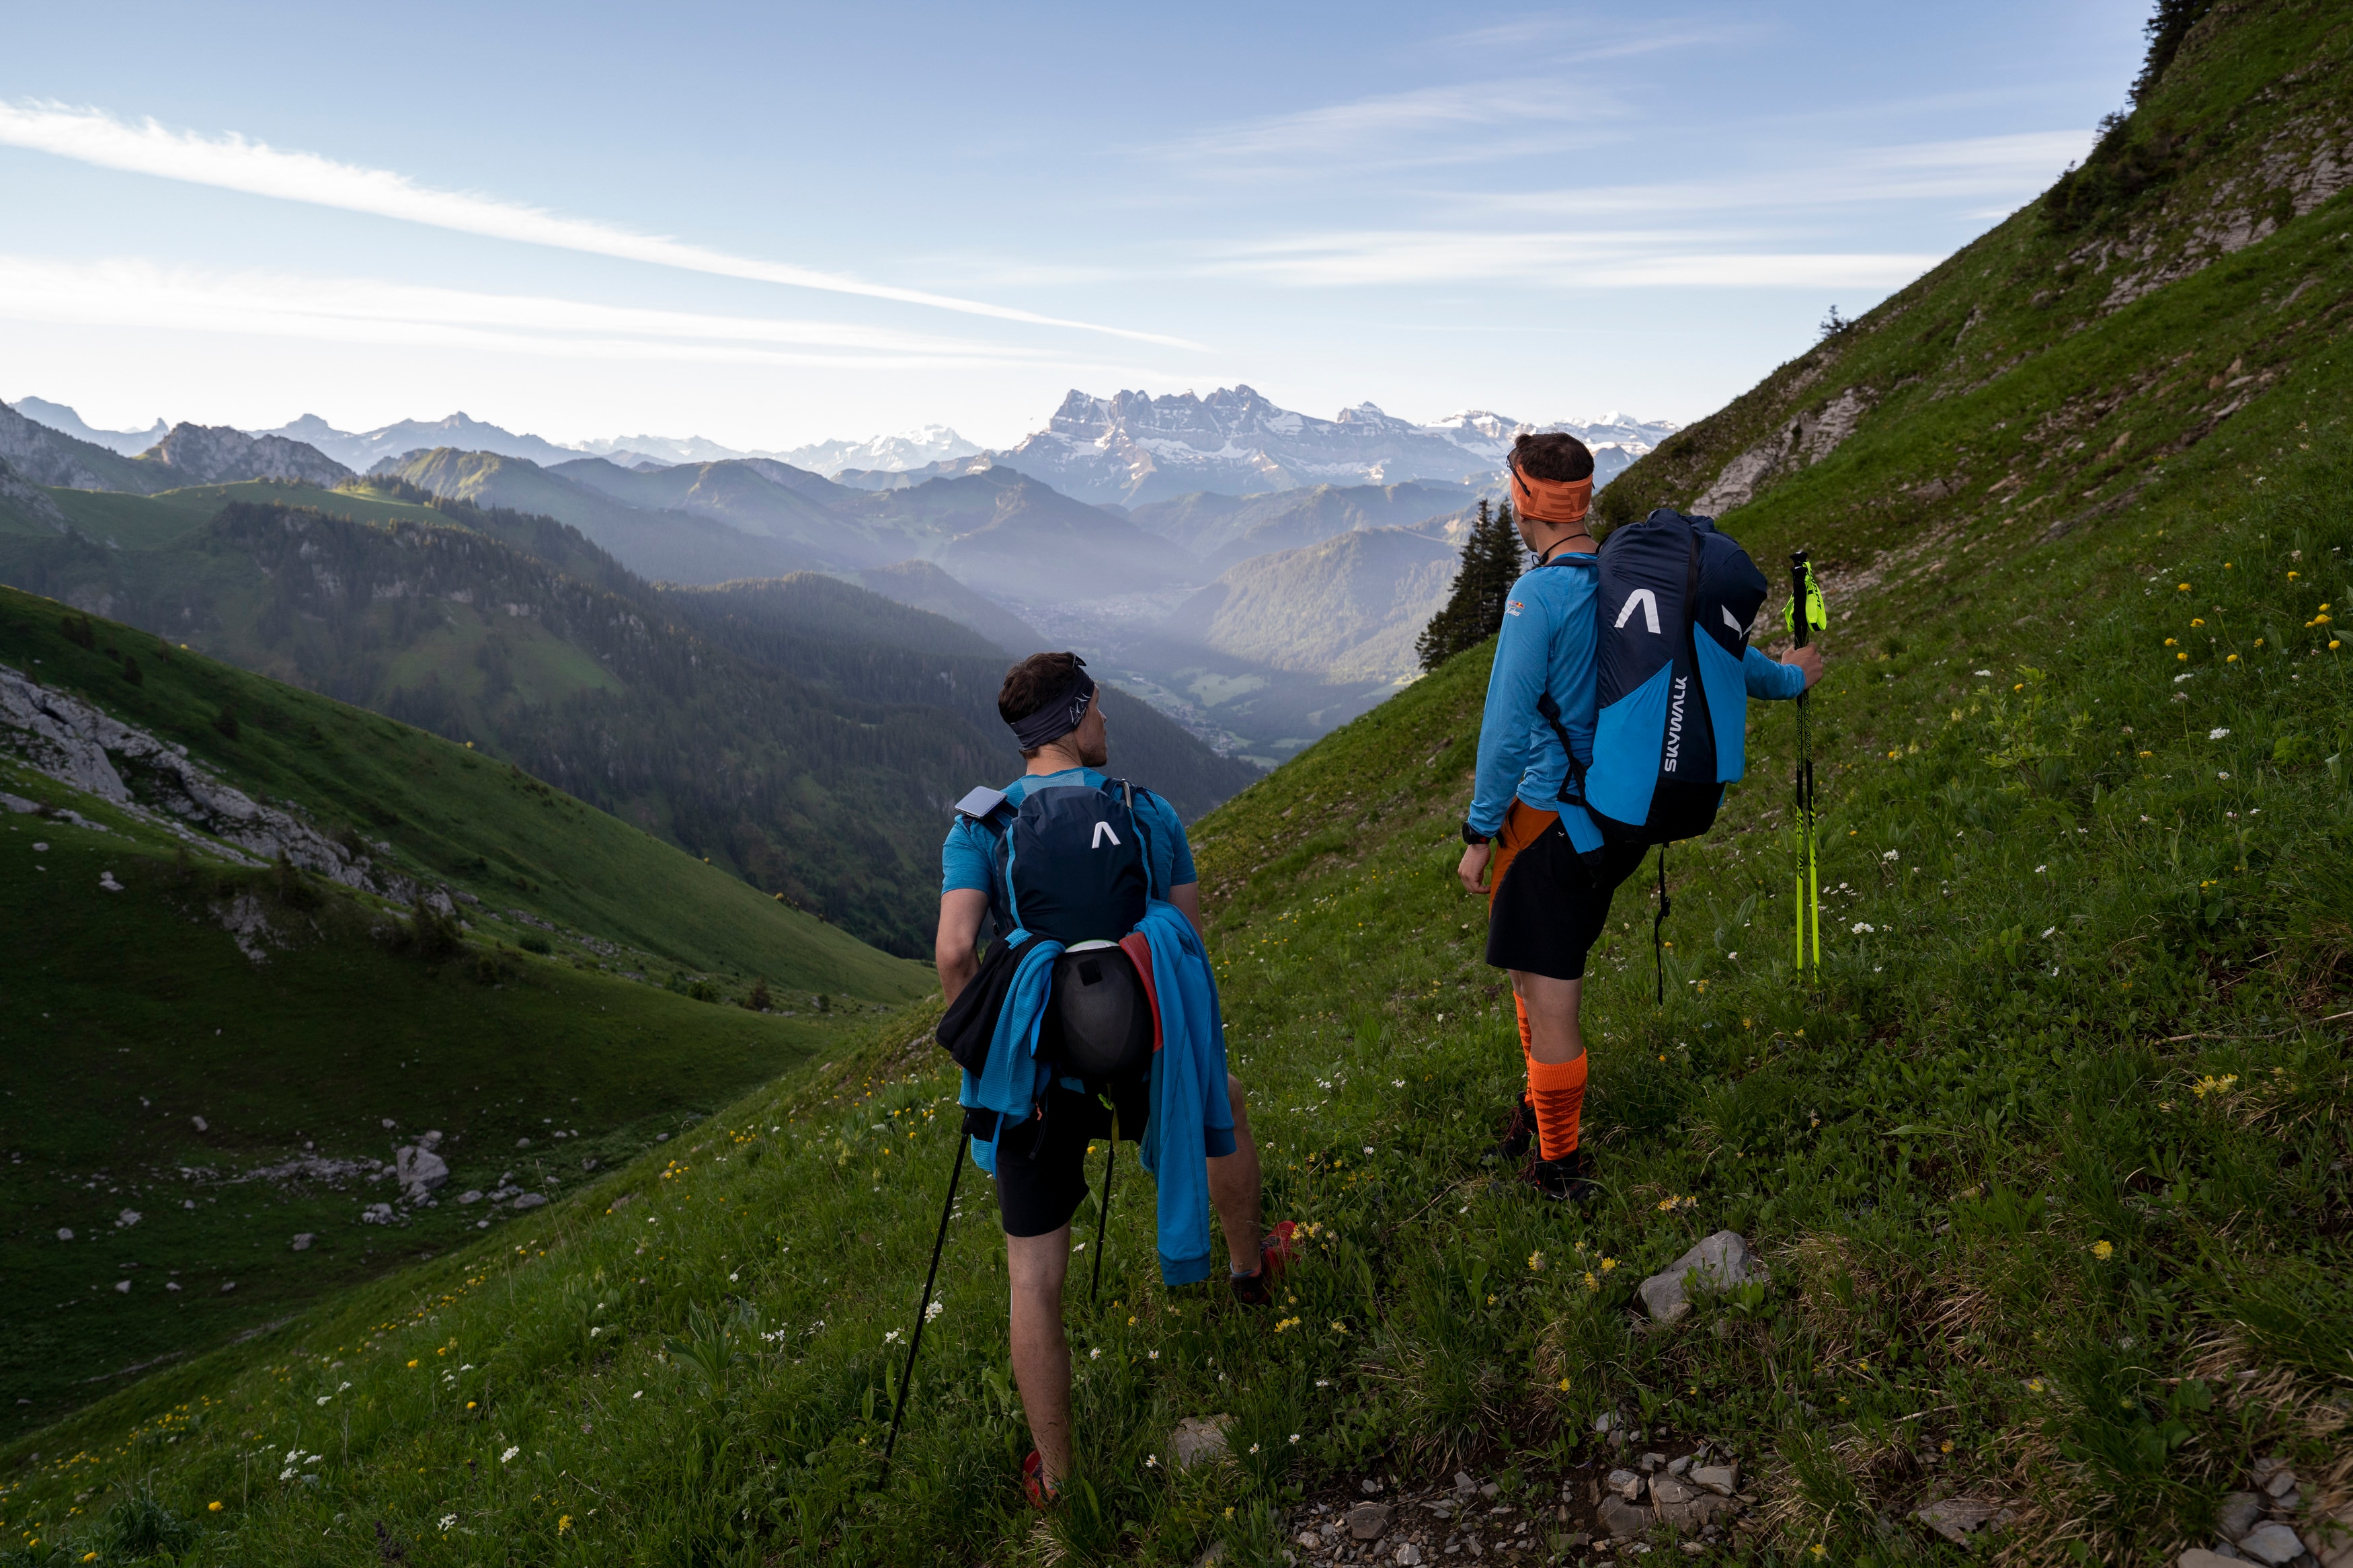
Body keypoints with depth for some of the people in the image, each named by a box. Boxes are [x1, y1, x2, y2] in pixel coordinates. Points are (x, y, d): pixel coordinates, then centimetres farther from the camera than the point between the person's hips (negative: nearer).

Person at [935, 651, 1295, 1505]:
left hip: (1039, 1076, -1)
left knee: (1034, 1281, 13)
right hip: (1143, 1063, 1)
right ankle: (1250, 1264, 55)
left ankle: (1054, 1473, 22)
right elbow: (1191, 946, 5)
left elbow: (955, 953, -15)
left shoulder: (977, 828, -1)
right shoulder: (1151, 811, 3)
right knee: (1224, 1104, 36)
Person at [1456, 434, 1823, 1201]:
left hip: (1549, 819, -8)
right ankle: (1544, 1100, 42)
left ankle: (1561, 1166, 16)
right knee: (1540, 968, 25)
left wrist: (1479, 833, -10)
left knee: (1546, 995, 4)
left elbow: (1507, 726, -19)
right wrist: (1785, 677, 39)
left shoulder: (1537, 596, -19)